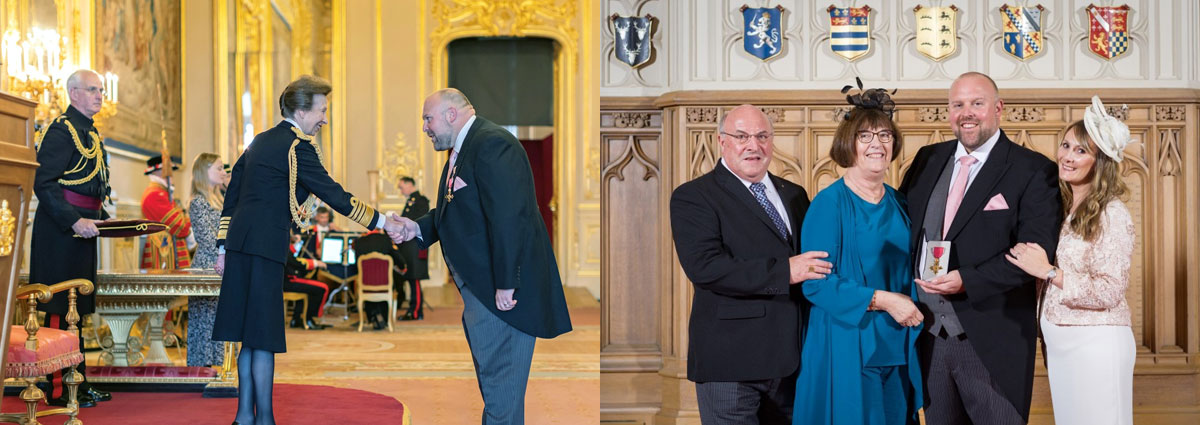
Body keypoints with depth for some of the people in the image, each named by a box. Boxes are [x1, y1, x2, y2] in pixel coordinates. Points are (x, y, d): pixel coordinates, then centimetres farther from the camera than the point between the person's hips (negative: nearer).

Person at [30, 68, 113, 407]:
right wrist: (75, 221, -25)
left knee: (77, 309, 13)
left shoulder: (90, 133, 18)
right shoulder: (61, 130, -12)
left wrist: (102, 218, 13)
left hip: (82, 226, 10)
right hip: (60, 230, -10)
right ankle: (57, 389, 0)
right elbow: (44, 185, -18)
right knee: (60, 309, -5)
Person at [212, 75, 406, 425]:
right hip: (264, 248, -9)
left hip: (241, 243, 9)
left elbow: (232, 195, 19)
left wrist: (223, 246, 21)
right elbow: (334, 195, -12)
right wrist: (381, 222, -7)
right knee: (263, 337, -3)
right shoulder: (298, 145, -9)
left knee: (250, 337, 12)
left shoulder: (260, 141, 18)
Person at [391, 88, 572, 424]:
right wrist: (417, 228, 6)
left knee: (499, 379, -5)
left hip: (501, 291, -11)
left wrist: (506, 284, -26)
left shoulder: (492, 143, -18)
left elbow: (508, 217, -25)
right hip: (478, 288, 11)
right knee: (490, 374, 19)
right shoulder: (461, 149, 17)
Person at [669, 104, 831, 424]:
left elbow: (811, 257, 20)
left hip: (790, 358, 6)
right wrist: (784, 271, -22)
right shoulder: (692, 197, -5)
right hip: (730, 360, -6)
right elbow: (703, 266, -19)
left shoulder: (794, 194, 15)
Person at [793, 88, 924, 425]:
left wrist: (913, 309, 1)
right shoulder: (829, 203, -9)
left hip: (897, 351, 6)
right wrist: (881, 300, -20)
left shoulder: (897, 203, 10)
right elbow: (816, 283, -15)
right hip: (846, 352, -6)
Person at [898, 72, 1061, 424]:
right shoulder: (927, 160, 9)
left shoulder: (1033, 170, -6)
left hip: (992, 342, -5)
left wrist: (967, 281, -22)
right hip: (929, 334, 5)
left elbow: (1036, 252, -14)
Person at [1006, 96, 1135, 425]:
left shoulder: (1112, 214, -12)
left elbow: (1110, 292, -17)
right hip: (1057, 342, 7)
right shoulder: (1059, 208, 9)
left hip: (1095, 344, -7)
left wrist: (1048, 272, -20)